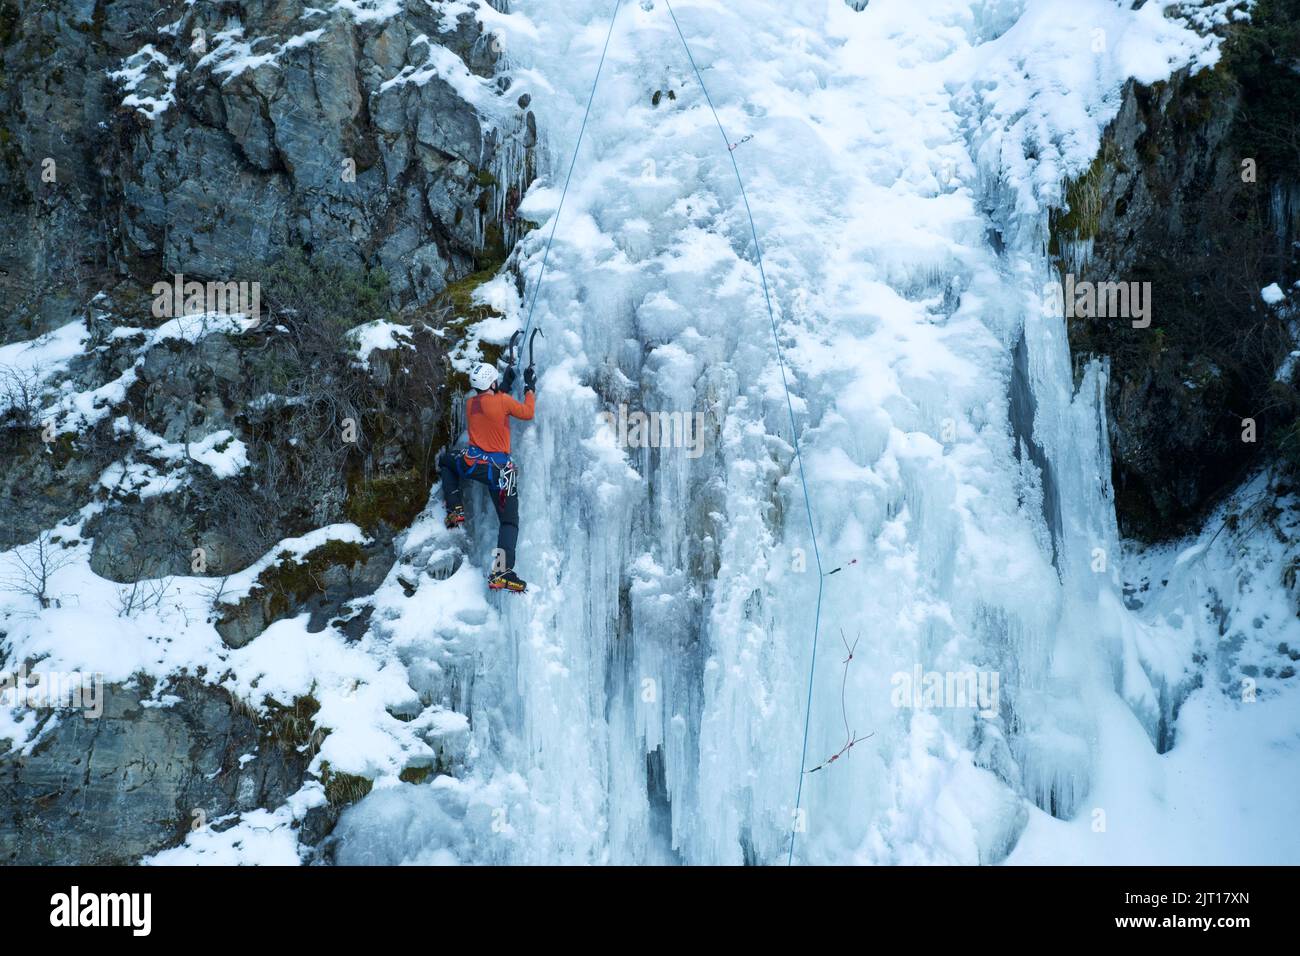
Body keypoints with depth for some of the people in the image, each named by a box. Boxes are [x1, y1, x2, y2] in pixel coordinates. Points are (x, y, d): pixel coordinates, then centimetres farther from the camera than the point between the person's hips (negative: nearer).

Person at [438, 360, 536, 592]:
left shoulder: (470, 404, 7)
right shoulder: (503, 401, -8)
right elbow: (527, 413, 4)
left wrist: (506, 384, 31)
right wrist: (530, 387, 15)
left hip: (471, 463, 4)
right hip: (500, 469, -3)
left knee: (446, 459, 37)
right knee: (509, 521, 0)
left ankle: (455, 509, 24)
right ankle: (501, 573, -17)